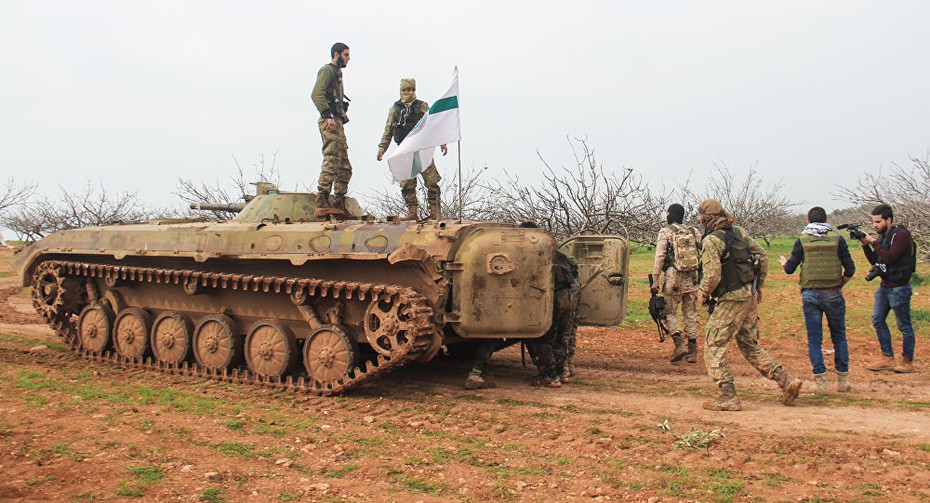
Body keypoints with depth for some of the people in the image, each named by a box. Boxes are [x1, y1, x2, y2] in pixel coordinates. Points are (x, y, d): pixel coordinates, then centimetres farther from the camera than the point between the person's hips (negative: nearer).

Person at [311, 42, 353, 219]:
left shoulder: (337, 73, 28)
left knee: (345, 167, 9)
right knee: (331, 162, -18)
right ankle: (322, 204, -22)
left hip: (337, 123, 10)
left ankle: (338, 205, 11)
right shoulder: (327, 70, -2)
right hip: (330, 123, -10)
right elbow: (316, 94, -17)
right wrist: (328, 116, -24)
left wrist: (342, 119, 16)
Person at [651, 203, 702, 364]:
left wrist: (655, 280, -8)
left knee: (669, 312, 7)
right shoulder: (695, 232, 10)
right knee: (691, 314, 10)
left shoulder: (665, 232, -3)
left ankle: (679, 344, -10)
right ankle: (692, 351, 11)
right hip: (692, 278, 4)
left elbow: (659, 257, -9)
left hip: (674, 277, -4)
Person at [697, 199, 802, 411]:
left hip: (732, 299, -8)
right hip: (750, 296, 8)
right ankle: (787, 381, 14)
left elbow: (712, 275, -22)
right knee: (750, 346, 19)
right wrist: (758, 286, 20)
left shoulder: (711, 240, -15)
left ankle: (728, 397, -6)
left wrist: (703, 293, -3)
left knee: (713, 346, -2)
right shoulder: (738, 232, 10)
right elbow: (762, 255, 14)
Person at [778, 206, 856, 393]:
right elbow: (850, 269, -1)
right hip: (833, 294, 0)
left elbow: (790, 268, 1)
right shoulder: (837, 239, 1)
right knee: (839, 338, 13)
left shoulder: (802, 240, 0)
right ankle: (842, 380, 16)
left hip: (810, 295, 0)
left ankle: (821, 381, -1)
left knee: (814, 340, 5)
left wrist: (784, 263, 24)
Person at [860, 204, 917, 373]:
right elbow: (875, 261, 11)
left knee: (904, 325, 1)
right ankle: (887, 358, 15)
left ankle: (908, 361, 12)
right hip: (884, 286, 9)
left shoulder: (901, 235, -16)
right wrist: (865, 245, -2)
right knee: (878, 320, 7)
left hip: (899, 288, -9)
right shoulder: (883, 236, 10)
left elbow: (889, 257, -26)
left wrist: (873, 243, -19)